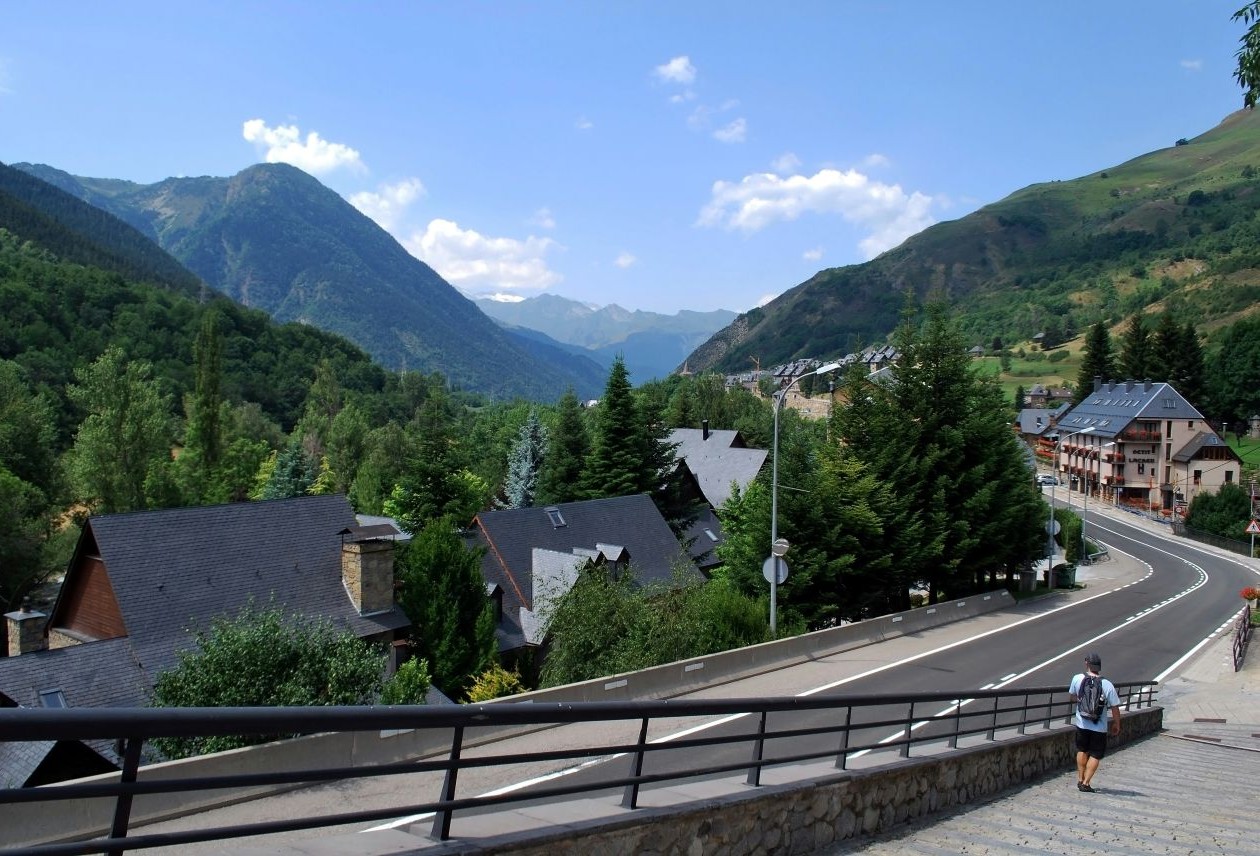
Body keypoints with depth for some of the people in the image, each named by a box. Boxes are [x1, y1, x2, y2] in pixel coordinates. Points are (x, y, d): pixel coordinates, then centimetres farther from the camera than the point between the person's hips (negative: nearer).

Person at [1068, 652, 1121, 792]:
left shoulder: (1078, 679, -9)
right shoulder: (1107, 685, -14)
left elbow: (1072, 696, 9)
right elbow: (1115, 707, -9)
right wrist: (1117, 725, 7)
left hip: (1082, 723, 2)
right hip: (1099, 727, -2)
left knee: (1082, 751, 21)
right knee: (1095, 755, 10)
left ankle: (1080, 779, 24)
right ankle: (1086, 783, 5)